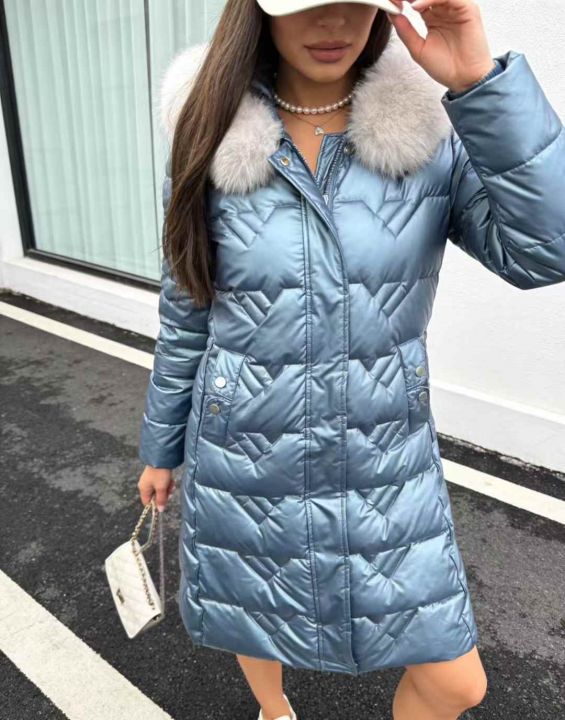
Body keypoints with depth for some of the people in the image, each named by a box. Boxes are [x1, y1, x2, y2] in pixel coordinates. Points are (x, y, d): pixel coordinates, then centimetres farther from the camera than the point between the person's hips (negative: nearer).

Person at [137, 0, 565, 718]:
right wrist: (160, 447, 10)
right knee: (252, 621, 25)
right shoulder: (211, 142, -6)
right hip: (245, 465, 0)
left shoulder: (431, 130, -6)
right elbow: (184, 319, 1)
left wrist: (481, 82, -25)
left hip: (388, 466, 1)